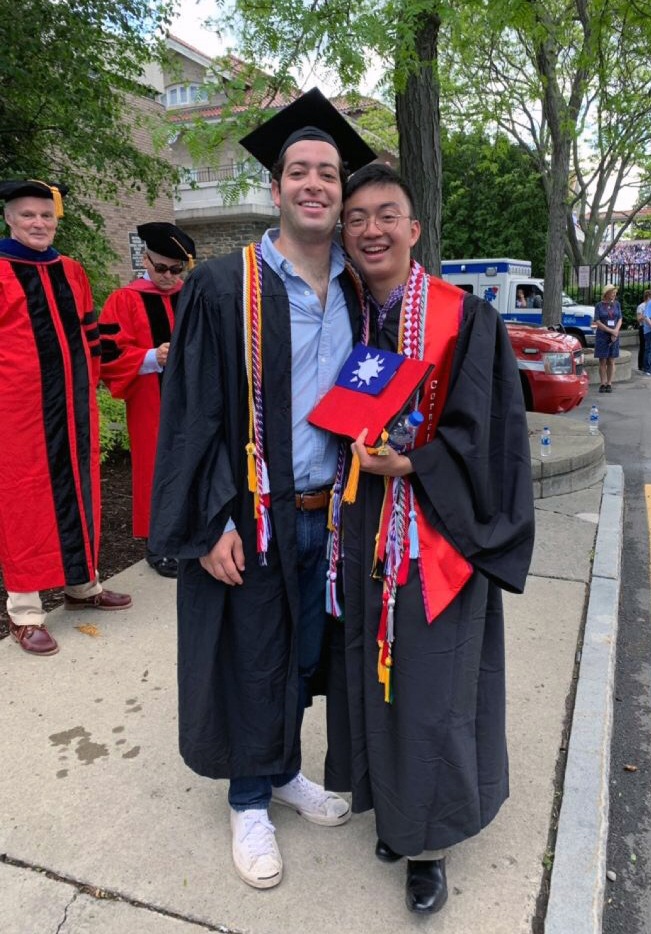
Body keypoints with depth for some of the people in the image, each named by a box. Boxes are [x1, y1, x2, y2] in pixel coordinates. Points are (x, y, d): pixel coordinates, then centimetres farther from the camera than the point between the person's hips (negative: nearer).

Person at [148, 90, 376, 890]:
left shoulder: (356, 294, 6)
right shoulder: (224, 287, -10)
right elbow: (192, 413, -11)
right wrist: (210, 523, -15)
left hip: (329, 516, 5)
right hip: (251, 521, -4)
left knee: (302, 655, 19)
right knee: (250, 663, 11)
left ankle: (285, 771, 43)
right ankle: (250, 802, 35)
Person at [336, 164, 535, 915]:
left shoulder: (465, 319, -7)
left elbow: (479, 431, -11)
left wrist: (407, 464, -21)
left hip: (438, 534, -4)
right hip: (366, 531, 5)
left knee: (431, 687, 2)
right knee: (374, 673, 13)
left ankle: (429, 843, 24)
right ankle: (393, 804, 36)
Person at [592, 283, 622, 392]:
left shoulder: (616, 304, 8)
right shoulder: (599, 305, -2)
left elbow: (620, 319, 7)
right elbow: (597, 322, -7)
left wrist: (616, 332, -11)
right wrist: (611, 331, -13)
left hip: (614, 336, 3)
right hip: (602, 336, -3)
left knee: (611, 361, 2)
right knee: (602, 361, -1)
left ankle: (609, 384, 7)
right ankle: (603, 384, 5)